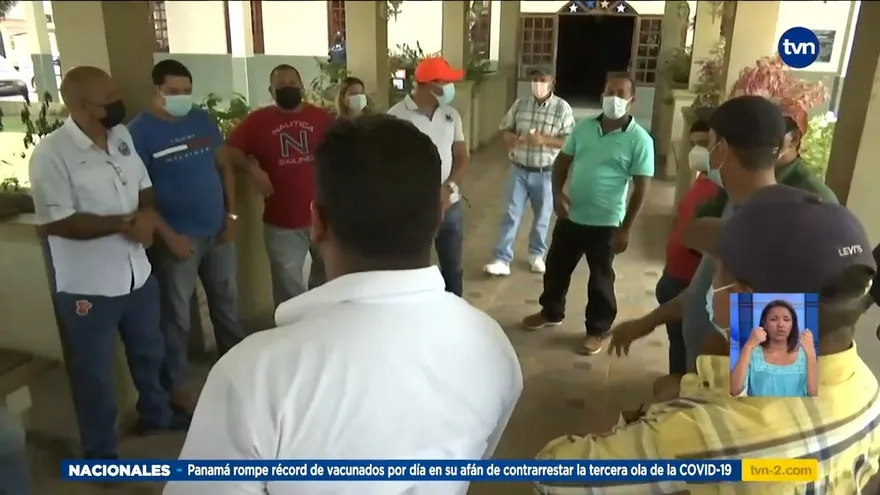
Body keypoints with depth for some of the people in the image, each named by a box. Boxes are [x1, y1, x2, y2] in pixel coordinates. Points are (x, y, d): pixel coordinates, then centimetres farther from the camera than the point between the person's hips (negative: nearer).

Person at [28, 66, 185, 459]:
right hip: (87, 288, -6)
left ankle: (154, 414, 50)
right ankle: (100, 452, 33)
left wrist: (148, 215, -11)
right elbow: (56, 222, -23)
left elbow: (144, 188, 10)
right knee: (95, 372, 12)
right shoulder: (51, 153, -19)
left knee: (149, 352, 25)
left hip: (137, 274, 7)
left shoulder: (122, 136, 1)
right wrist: (124, 222, -21)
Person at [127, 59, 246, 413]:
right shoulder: (140, 131, -10)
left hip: (218, 232, 5)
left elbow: (225, 167, 11)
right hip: (178, 238, -5)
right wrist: (168, 236, -17)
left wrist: (232, 214, 3)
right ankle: (176, 388, 21)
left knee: (227, 302, 19)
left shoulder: (204, 121, 5)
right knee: (176, 315, 7)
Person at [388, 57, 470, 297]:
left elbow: (462, 156, 6)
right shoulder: (396, 116, -11)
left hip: (451, 205, 5)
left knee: (453, 268, 17)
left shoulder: (451, 114, 5)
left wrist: (449, 188, -12)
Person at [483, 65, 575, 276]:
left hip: (546, 173, -1)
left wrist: (544, 140, -24)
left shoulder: (562, 108, -9)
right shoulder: (520, 104, 0)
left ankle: (536, 254, 33)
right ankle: (502, 260, 5)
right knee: (511, 215, 1)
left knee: (542, 216, 13)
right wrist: (516, 140, -16)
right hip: (519, 170, 2)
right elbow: (506, 132, 6)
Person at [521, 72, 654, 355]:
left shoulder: (639, 140, -12)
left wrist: (625, 229, -13)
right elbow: (563, 160, 10)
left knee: (600, 279, 10)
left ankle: (597, 330, 29)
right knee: (556, 267, 18)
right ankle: (551, 312, 42)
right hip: (570, 216, 5)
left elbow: (641, 188, -11)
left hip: (605, 223, -5)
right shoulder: (583, 127, 1)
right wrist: (557, 192, -7)